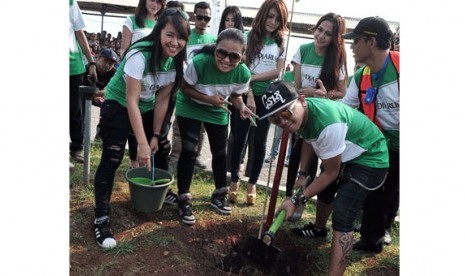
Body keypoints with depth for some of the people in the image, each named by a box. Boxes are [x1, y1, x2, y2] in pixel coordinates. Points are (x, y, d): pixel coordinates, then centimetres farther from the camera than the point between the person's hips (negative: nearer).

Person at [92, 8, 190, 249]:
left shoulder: (176, 60, -10)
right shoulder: (140, 55, -30)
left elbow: (162, 99, -7)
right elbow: (131, 100, -29)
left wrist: (155, 135, -6)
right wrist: (141, 142, -32)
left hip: (147, 108, 7)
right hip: (118, 105, -6)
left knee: (158, 151, 10)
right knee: (111, 159, -12)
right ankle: (101, 218, -6)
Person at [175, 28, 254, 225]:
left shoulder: (243, 74, -26)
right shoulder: (199, 63, -35)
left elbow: (235, 95, -6)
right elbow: (184, 87, -19)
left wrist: (242, 107, -27)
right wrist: (208, 99, -32)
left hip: (218, 113, 3)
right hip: (190, 108, -3)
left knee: (219, 152, 11)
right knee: (189, 151, -10)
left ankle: (219, 195, 33)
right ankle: (184, 200, 6)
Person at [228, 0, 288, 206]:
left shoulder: (281, 43, 7)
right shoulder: (249, 37, -1)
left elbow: (277, 72, -3)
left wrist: (253, 77, -14)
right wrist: (249, 95, -16)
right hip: (245, 95, -2)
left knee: (259, 143, 7)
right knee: (240, 140, 3)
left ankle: (252, 184, 19)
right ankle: (234, 182, 16)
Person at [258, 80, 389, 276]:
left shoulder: (328, 123, -40)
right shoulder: (300, 113, -14)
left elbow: (331, 173, -26)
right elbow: (308, 141, 8)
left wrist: (297, 201, -21)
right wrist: (303, 175, 0)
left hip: (370, 159, -9)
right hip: (344, 155, 9)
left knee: (342, 219, -20)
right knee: (323, 188, 31)